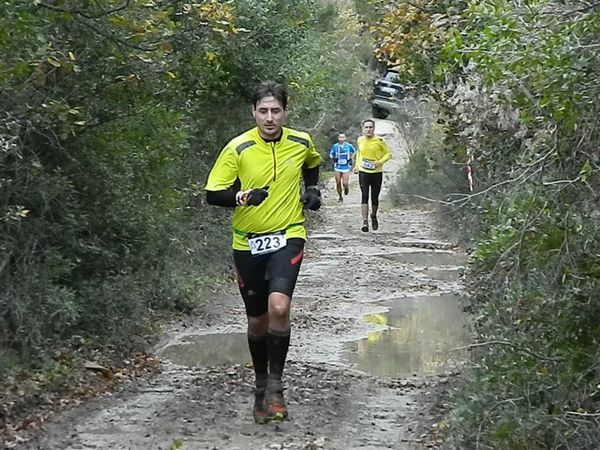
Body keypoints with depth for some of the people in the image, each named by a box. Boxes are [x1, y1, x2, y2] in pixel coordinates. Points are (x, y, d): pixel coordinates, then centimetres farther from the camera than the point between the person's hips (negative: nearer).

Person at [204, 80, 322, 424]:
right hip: (248, 242, 0)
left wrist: (312, 189, 9)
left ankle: (275, 384, -6)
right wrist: (243, 196, -27)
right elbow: (212, 194, -10)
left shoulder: (301, 142, -2)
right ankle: (261, 387, 32)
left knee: (279, 307, -24)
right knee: (258, 320, 10)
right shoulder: (238, 148, -10)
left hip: (288, 237, 0)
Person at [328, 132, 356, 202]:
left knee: (345, 184, -10)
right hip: (337, 168, 2)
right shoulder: (335, 146, 0)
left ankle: (346, 189, 27)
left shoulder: (349, 146, -3)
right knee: (338, 183, 3)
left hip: (346, 168, -2)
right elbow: (331, 154, 14)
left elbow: (353, 151, 17)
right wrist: (333, 158, 0)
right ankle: (340, 197, 21)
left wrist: (351, 159, 11)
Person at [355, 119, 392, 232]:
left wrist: (380, 162, -16)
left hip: (377, 173, -1)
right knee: (364, 196, -10)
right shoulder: (360, 140, 4)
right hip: (363, 172, 1)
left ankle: (374, 216, 34)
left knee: (374, 198, 5)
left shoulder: (379, 141, -6)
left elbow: (388, 154, 0)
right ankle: (365, 221, -12)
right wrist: (357, 165, 13)